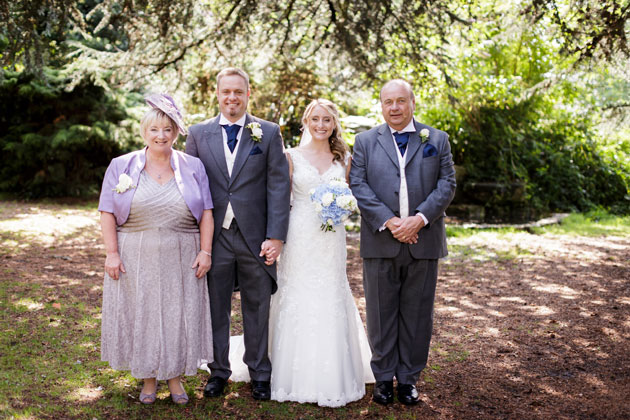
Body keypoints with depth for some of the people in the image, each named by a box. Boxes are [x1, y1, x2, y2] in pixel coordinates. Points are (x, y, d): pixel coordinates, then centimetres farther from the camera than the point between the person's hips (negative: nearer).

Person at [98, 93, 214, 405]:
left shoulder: (193, 167, 4)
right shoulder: (121, 166, 2)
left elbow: (206, 214, 3)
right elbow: (107, 213, -1)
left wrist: (205, 252, -5)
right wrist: (112, 253, -8)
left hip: (181, 261, 0)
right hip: (136, 260, 0)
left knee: (179, 316, 7)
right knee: (140, 316, 7)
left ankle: (175, 377, 24)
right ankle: (148, 379, 23)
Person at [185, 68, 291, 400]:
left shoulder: (269, 133, 1)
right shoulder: (198, 134, 5)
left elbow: (278, 186, -3)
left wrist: (276, 236, -10)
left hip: (255, 236, -1)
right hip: (214, 236, 1)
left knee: (257, 308, 10)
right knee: (214, 308, 11)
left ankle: (259, 373, 26)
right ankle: (218, 372, 28)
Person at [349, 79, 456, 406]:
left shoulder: (437, 139, 8)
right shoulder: (365, 141, 7)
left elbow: (447, 185, 1)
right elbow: (358, 186, -2)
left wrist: (420, 218, -13)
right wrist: (389, 221, -14)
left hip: (423, 241, 1)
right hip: (381, 242, 0)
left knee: (417, 314, 8)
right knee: (381, 314, 7)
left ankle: (408, 378, 21)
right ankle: (383, 377, 20)